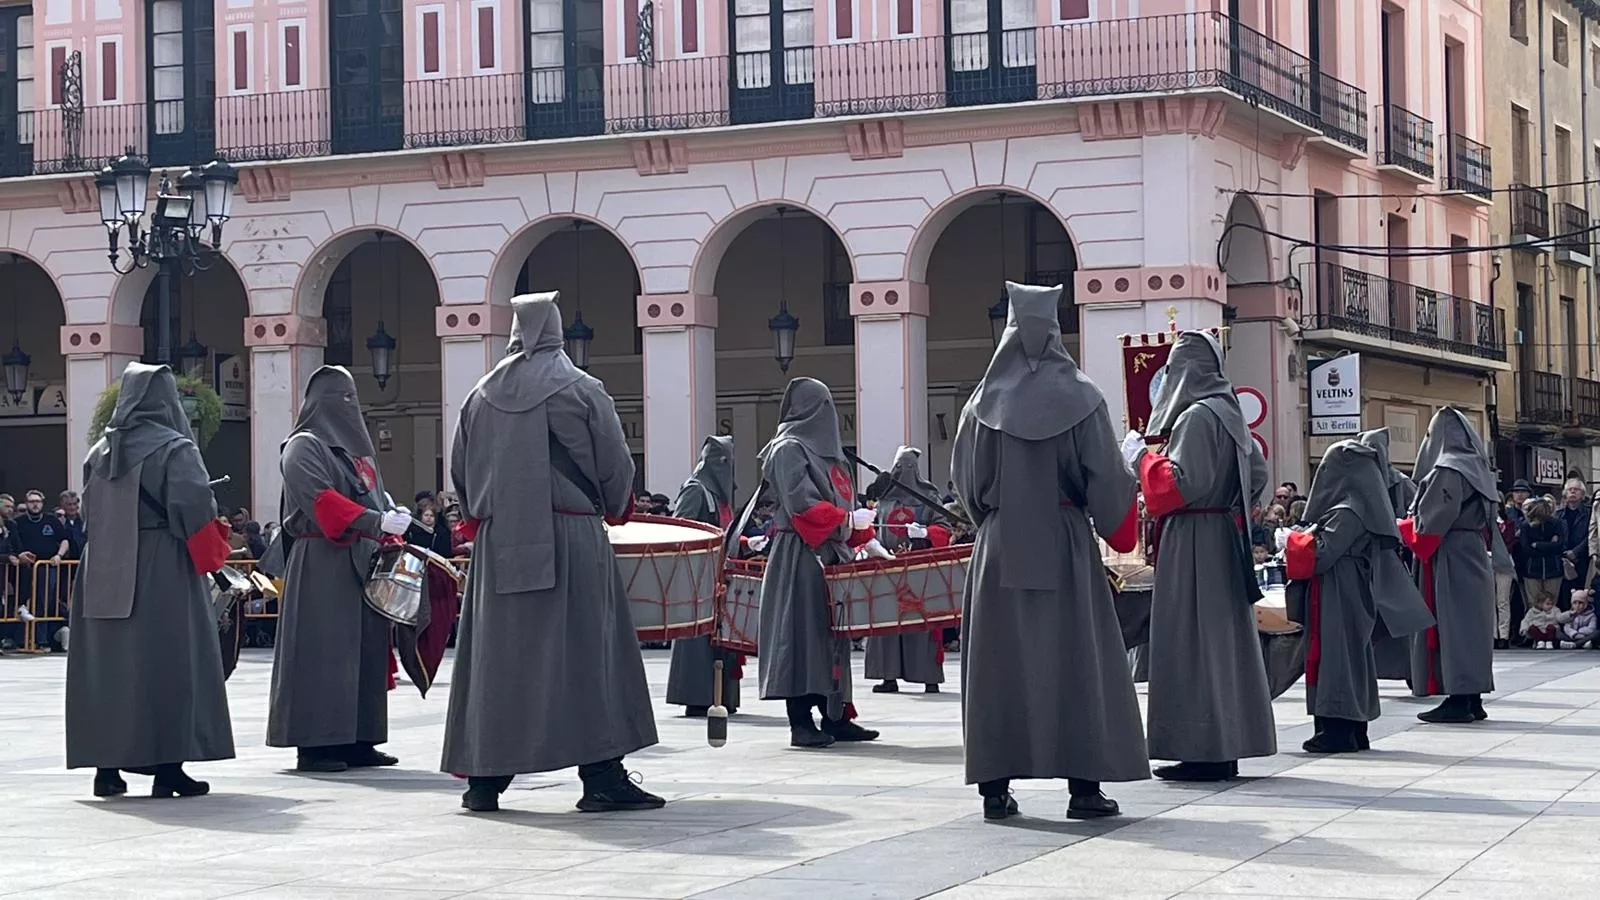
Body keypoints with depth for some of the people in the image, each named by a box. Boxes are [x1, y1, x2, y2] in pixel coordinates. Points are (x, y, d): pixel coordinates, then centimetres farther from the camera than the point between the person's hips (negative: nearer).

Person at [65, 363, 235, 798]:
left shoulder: (99, 451, 9)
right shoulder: (175, 450, -8)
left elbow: (90, 509, 14)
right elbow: (195, 509, -14)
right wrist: (212, 553, 1)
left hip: (103, 575, 5)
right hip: (163, 570, -5)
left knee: (107, 662, 9)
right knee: (165, 663, -1)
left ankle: (106, 766, 11)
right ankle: (167, 766, -3)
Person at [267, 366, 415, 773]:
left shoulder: (357, 448, 22)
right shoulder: (304, 447, -4)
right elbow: (320, 500, -17)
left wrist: (392, 536, 5)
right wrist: (376, 521, -26)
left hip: (365, 562, 8)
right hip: (322, 564, -8)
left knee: (366, 649, 6)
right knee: (323, 652, -8)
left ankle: (358, 740, 9)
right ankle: (314, 744, -7)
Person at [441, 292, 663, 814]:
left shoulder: (482, 397, 7)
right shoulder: (581, 391, -3)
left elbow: (460, 473, 14)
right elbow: (617, 469, -1)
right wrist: (612, 510, 18)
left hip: (497, 543, 3)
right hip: (571, 538, -3)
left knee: (496, 655, 7)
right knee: (585, 654, -2)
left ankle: (485, 778, 9)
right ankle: (601, 776, -5)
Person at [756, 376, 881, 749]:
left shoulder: (827, 451, 20)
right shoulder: (788, 449, -6)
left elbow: (842, 502, 21)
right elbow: (799, 502, -16)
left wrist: (862, 534, 9)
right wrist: (845, 522, -19)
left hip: (831, 553, 8)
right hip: (799, 555, -8)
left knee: (833, 633, 8)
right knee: (803, 633, -8)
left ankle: (835, 715, 12)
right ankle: (800, 721, -6)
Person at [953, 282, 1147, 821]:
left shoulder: (984, 402, 0)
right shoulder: (1079, 398, -6)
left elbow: (964, 479, 7)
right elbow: (1106, 478, -4)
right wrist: (1117, 529, 12)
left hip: (999, 550, 2)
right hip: (1065, 548, -2)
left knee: (998, 660, 5)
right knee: (1075, 659, 2)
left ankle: (995, 787, 5)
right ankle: (1084, 786, 0)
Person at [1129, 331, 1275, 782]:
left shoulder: (1197, 417, -15)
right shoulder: (1229, 414, 13)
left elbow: (1179, 483, -20)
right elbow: (1257, 474, 20)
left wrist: (1142, 455, -8)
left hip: (1190, 544, -10)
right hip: (1223, 540, 10)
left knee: (1192, 640, -7)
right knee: (1222, 637, 11)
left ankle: (1202, 749, -7)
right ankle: (1227, 746, 15)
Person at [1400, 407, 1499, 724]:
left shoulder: (1446, 471, -15)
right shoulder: (1475, 469, 12)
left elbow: (1430, 522, -16)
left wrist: (1402, 529, 0)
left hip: (1449, 560, -9)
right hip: (1475, 554, 9)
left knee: (1450, 626, -7)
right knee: (1472, 626, 10)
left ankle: (1458, 700, -9)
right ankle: (1474, 700, 14)